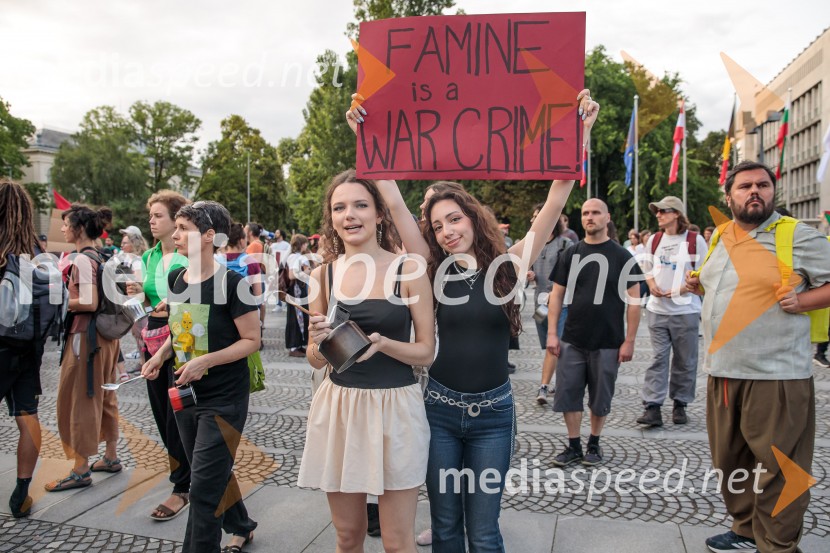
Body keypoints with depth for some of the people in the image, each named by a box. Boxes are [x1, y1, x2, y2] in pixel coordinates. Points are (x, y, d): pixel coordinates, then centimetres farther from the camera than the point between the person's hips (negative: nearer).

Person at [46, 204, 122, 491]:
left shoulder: (81, 260, -16)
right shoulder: (100, 257, 11)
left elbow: (90, 302, -25)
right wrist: (65, 291, 13)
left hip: (86, 336, -9)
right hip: (105, 334, 9)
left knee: (80, 400, 0)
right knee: (103, 397, 17)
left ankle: (81, 470, 8)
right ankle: (110, 457, 28)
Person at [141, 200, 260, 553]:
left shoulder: (231, 282, -17)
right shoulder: (175, 278, 3)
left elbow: (251, 340, -14)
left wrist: (206, 361, -25)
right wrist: (161, 355, -2)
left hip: (224, 398, -7)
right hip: (185, 394, 7)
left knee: (204, 487, -4)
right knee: (213, 473, 22)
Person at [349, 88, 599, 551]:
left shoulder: (509, 266, -3)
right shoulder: (435, 270, -1)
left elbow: (555, 204, -11)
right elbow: (395, 204, -7)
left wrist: (579, 134, -17)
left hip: (493, 412, -1)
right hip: (439, 407, 2)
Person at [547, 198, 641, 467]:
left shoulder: (622, 257, -3)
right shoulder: (570, 255, 5)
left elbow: (633, 301, -3)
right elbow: (557, 294, 6)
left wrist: (629, 341, -8)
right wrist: (552, 333, -1)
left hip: (607, 343, -2)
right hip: (572, 340, 2)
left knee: (600, 397, 10)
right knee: (567, 394, 4)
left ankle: (594, 444, 28)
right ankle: (574, 446, 19)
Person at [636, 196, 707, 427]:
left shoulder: (695, 240, -4)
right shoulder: (654, 240, 11)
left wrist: (681, 289, -16)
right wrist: (651, 285, -2)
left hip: (685, 310, -3)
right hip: (657, 309, 3)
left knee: (685, 360, 7)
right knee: (658, 358, 0)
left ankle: (680, 405, 21)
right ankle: (652, 407, -2)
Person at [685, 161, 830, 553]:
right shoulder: (719, 237, 13)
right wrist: (699, 286, 10)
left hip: (775, 375, -6)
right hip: (723, 372, 7)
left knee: (776, 469, 2)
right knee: (731, 462, 17)